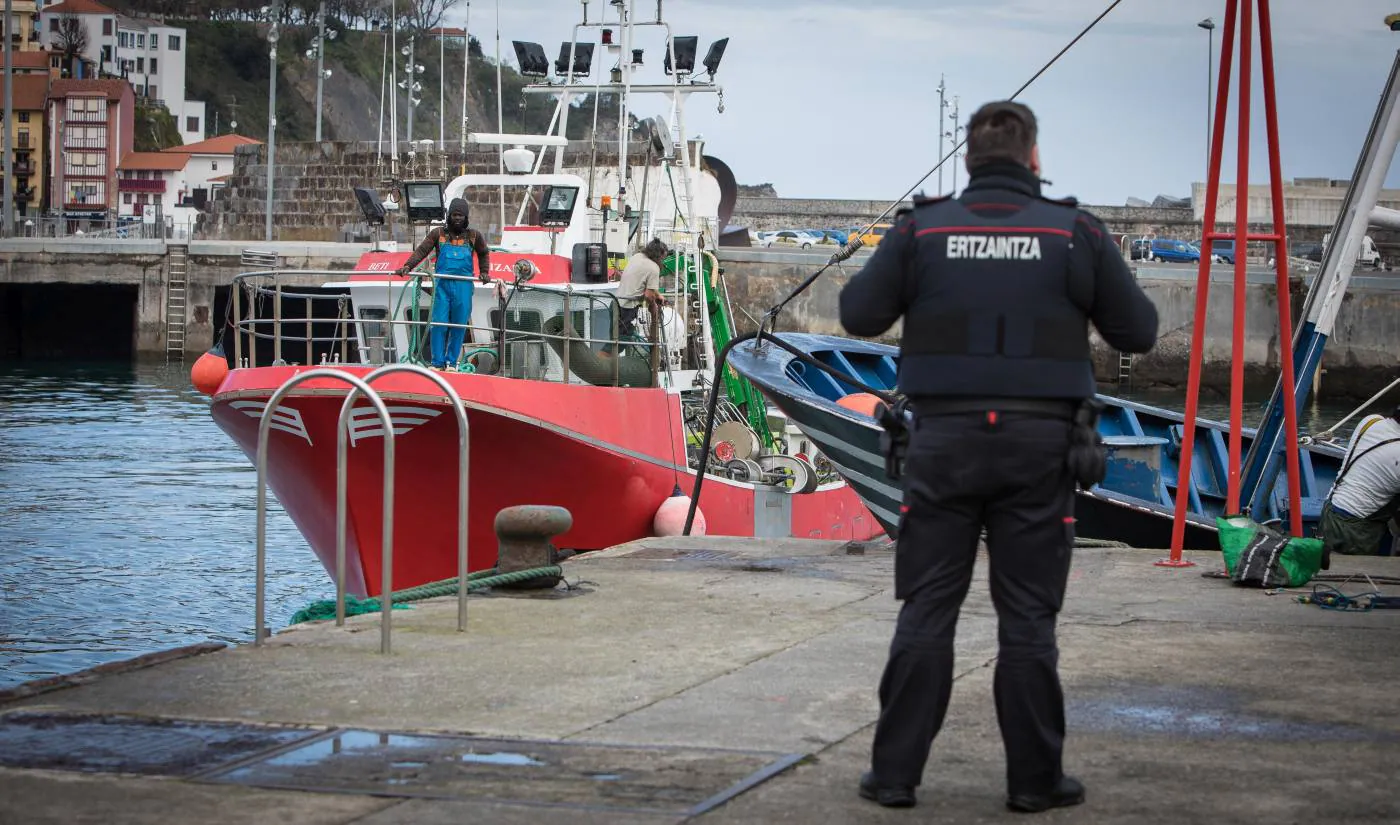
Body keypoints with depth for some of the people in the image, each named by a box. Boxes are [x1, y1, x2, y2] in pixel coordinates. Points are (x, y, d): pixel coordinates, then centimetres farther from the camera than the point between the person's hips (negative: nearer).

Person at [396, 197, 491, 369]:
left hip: (463, 286, 1)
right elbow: (422, 250, -2)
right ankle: (437, 362, 0)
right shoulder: (438, 233, 5)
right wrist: (407, 266, -16)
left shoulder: (473, 236, 10)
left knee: (459, 326, 2)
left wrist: (484, 272, 15)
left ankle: (452, 362, 12)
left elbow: (483, 253, 27)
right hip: (442, 284, -1)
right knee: (439, 324, -6)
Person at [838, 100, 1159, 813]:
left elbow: (859, 315, 4)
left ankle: (895, 772, 8)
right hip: (1038, 443, -1)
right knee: (1027, 618, 5)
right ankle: (1035, 779, 9)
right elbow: (1138, 333, 4)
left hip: (945, 440, 1)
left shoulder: (922, 229, 0)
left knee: (926, 612, 6)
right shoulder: (1076, 233, -1)